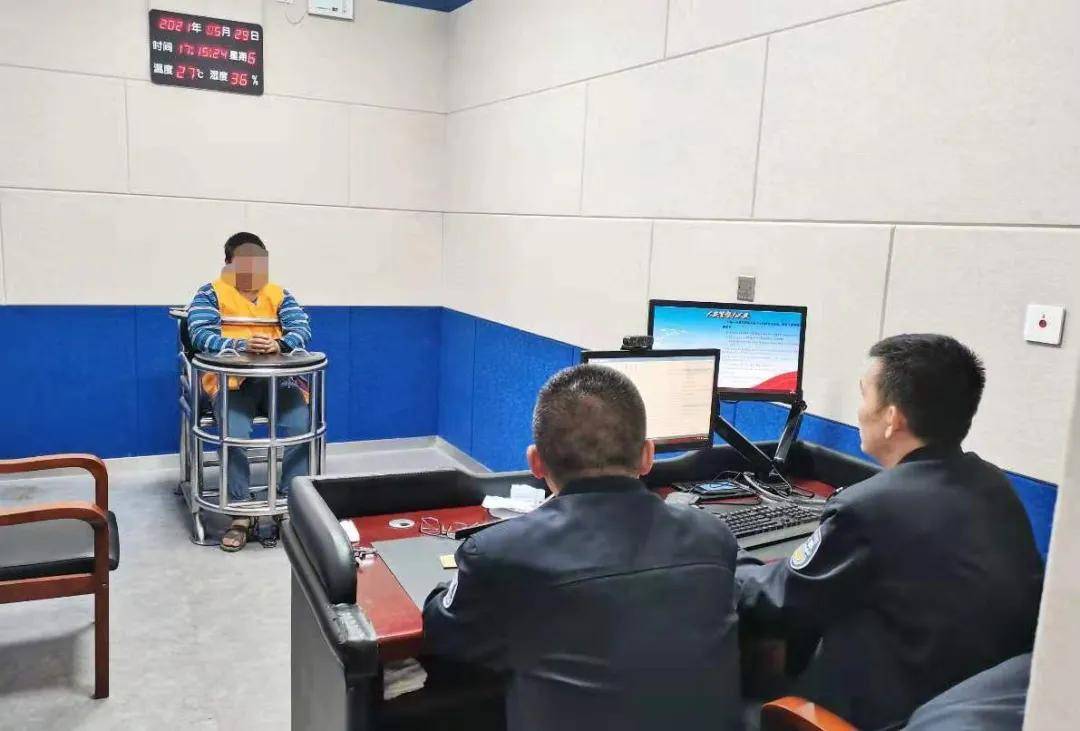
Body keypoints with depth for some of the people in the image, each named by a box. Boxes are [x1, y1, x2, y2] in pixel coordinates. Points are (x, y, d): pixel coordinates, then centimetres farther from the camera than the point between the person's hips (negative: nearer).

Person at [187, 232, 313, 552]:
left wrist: (279, 344, -22)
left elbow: (302, 329, 1)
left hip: (277, 379, 3)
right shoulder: (210, 294, 7)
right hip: (231, 380, -3)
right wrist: (242, 345, -27)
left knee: (303, 427, -23)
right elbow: (202, 336, -9)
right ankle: (241, 514, -17)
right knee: (235, 434, -30)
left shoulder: (279, 294, 16)